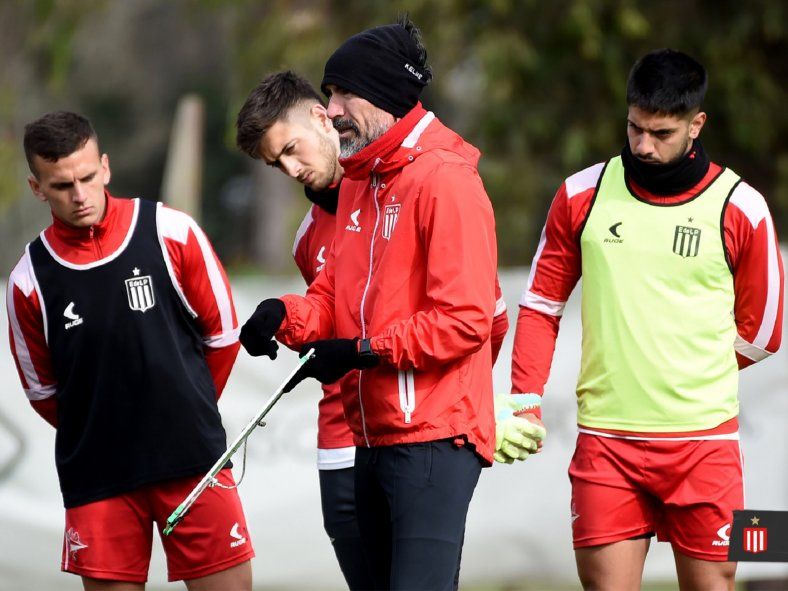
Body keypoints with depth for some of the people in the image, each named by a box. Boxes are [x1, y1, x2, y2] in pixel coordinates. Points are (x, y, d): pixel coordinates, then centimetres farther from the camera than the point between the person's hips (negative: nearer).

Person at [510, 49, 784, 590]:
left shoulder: (740, 210, -2)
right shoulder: (583, 196, 4)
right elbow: (542, 305, 12)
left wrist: (680, 373, 8)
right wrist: (524, 398, 2)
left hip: (704, 440, -1)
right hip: (604, 438, 1)